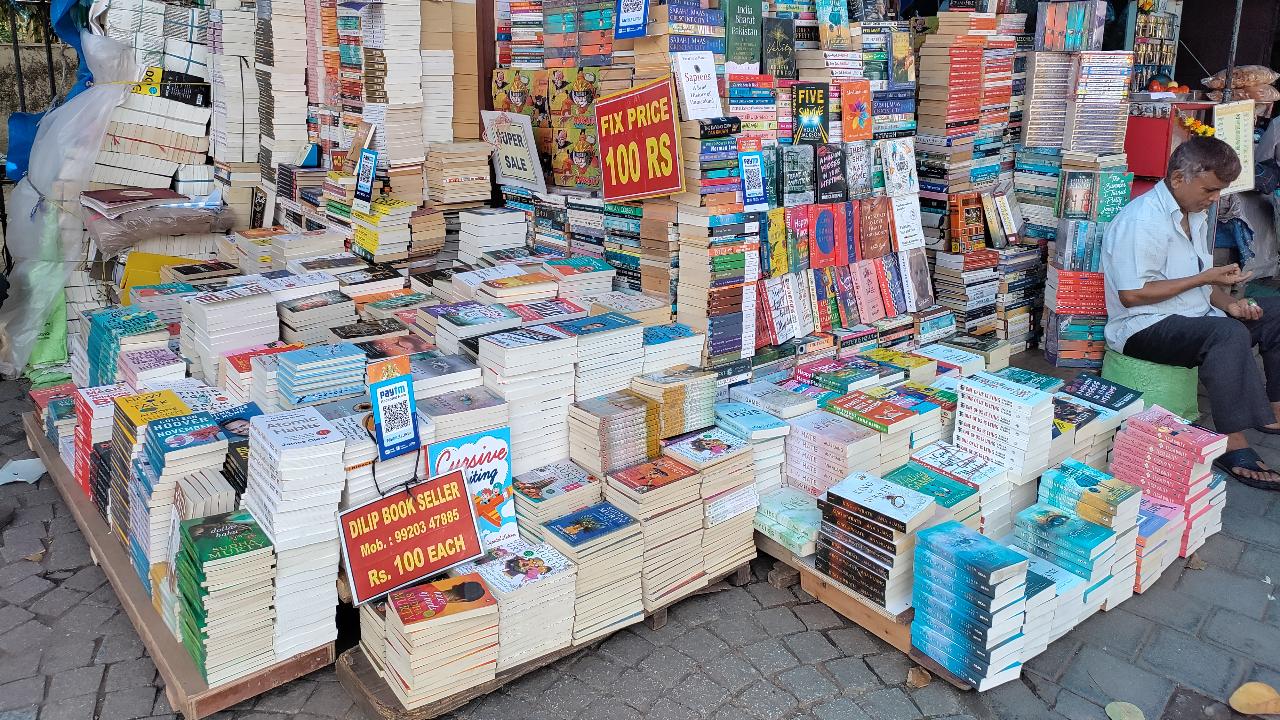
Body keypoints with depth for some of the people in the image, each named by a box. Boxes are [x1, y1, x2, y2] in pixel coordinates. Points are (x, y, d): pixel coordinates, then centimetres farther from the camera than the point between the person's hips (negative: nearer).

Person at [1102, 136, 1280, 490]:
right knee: (1230, 335, -33)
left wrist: (1227, 302, 0)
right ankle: (1233, 445, -30)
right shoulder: (1142, 220, -18)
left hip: (1198, 317, 10)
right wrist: (1206, 278, -20)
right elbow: (1132, 294, -24)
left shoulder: (1196, 215, 14)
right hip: (1145, 328, -10)